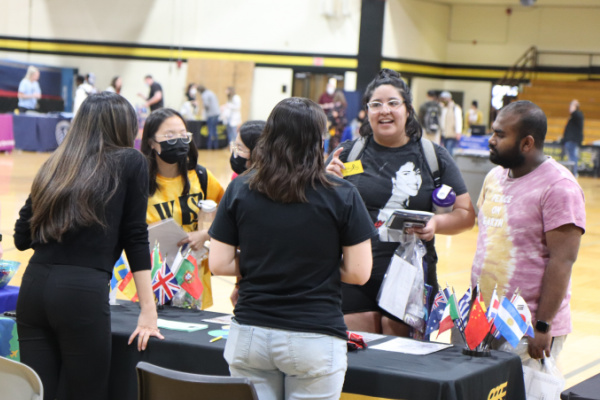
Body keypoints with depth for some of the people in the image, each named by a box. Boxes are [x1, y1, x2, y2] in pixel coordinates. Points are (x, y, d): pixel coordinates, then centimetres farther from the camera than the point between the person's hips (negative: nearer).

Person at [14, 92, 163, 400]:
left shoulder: (55, 165, 16)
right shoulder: (130, 163, 6)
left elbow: (21, 238, 16)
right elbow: (135, 237, 2)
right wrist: (148, 312, 3)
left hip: (33, 286, 4)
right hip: (83, 293, -4)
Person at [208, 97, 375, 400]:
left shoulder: (239, 190, 0)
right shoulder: (342, 196, -7)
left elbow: (219, 264, 0)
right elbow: (359, 272, -6)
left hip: (250, 336, 3)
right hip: (315, 338, -2)